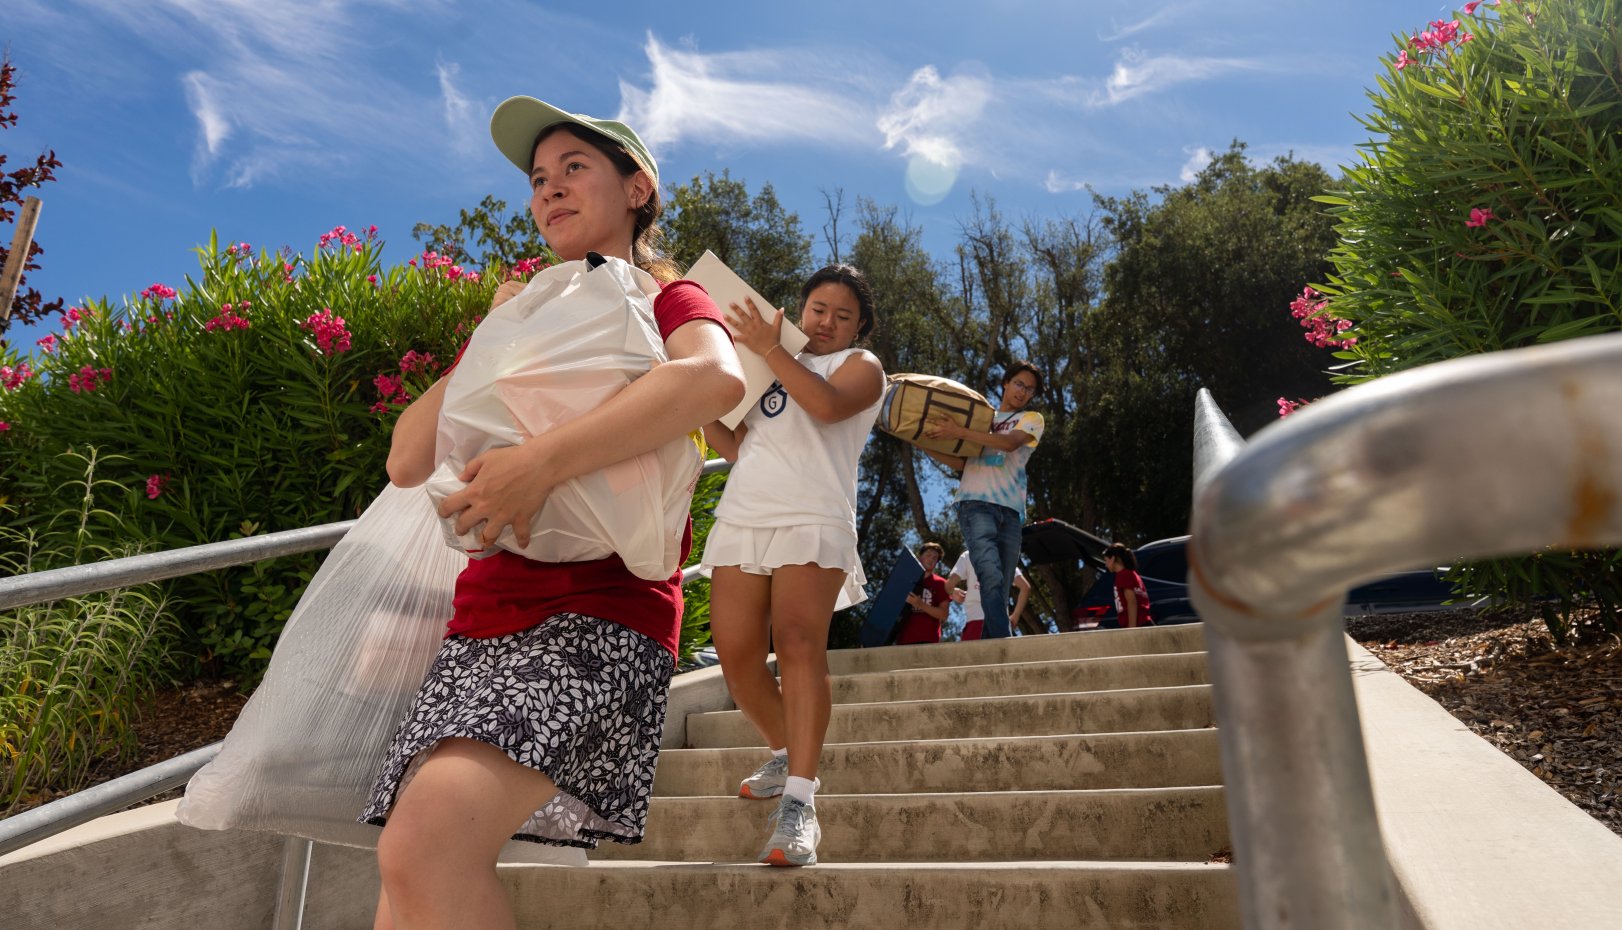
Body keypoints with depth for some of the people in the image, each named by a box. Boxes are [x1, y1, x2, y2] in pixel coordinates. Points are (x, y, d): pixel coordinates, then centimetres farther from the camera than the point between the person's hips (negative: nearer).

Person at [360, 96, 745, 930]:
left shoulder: (664, 299, 6)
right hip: (482, 624, 7)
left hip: (599, 619, -6)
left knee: (429, 839, -28)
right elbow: (408, 462, 17)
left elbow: (716, 377, -21)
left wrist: (544, 461, -26)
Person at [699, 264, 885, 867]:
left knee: (799, 644, -21)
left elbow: (826, 404, -13)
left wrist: (769, 349, -9)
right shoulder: (773, 368, 30)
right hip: (741, 520, 6)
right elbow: (735, 447, 26)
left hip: (811, 523, -5)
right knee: (737, 657, -1)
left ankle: (799, 804, -21)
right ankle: (786, 756, 22)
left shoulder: (860, 365, 12)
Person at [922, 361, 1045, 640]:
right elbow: (961, 463, 17)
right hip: (976, 503, -2)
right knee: (992, 577, -21)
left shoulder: (1032, 419, 17)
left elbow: (1010, 443, -6)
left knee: (1001, 587, 0)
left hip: (1010, 509, 2)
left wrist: (960, 432, -14)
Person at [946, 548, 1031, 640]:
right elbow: (1025, 587, 7)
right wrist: (1015, 617, 13)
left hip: (975, 620, -2)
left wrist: (953, 592, 21)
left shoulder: (968, 556, 11)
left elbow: (949, 583, -2)